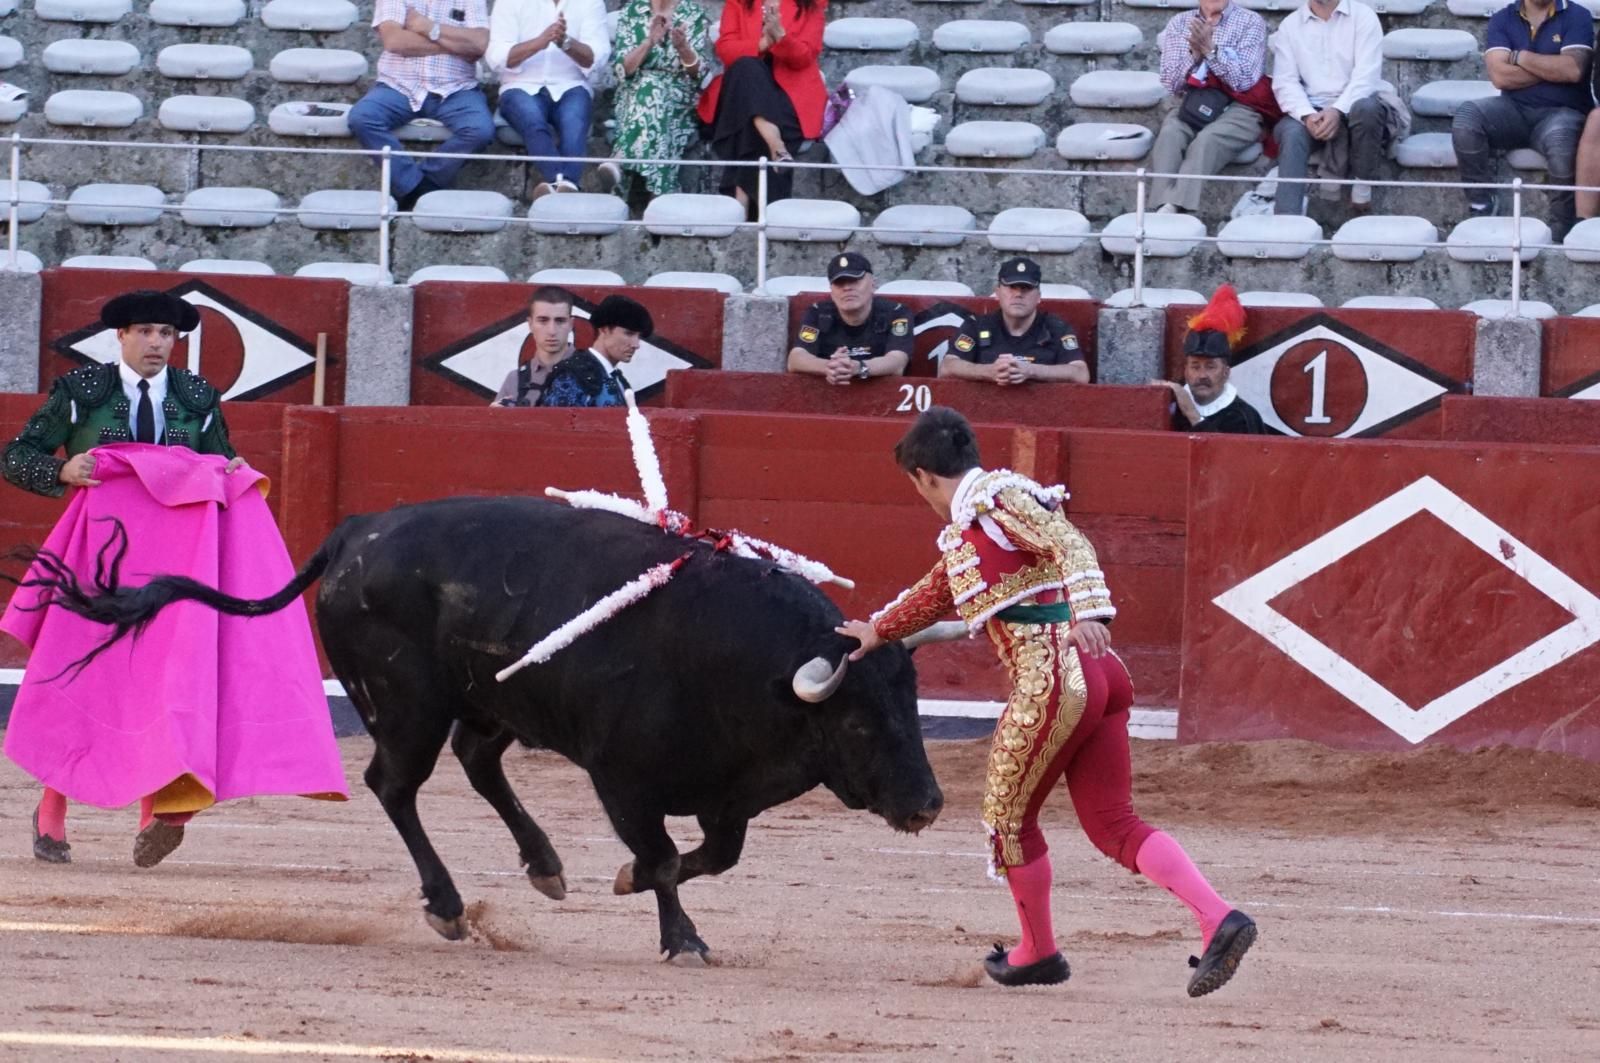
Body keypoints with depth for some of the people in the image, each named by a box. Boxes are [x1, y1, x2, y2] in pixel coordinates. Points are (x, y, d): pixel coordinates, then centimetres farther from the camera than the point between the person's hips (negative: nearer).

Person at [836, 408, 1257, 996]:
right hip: (1098, 679, 9)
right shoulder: (963, 533, 23)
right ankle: (1219, 919, -11)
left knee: (1008, 816, 10)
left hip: (1054, 677, -9)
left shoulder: (996, 497, -5)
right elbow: (935, 593, 41)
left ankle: (1037, 953, 24)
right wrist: (877, 628, 56)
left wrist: (1089, 611, -36)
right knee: (1114, 825, 5)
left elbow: (1069, 545, -20)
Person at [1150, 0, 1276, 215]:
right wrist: (1194, 53, -10)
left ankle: (1176, 208, -46)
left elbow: (1244, 80, -7)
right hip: (1190, 103, 3)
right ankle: (1164, 206, -45)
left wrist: (1210, 50, -17)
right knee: (1170, 134, -30)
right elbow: (1171, 82, 6)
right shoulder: (1180, 23, 14)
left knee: (1207, 139, -34)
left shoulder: (1251, 22, 5)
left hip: (1238, 108, -3)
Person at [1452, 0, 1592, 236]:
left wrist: (1519, 57, -5)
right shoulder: (1503, 20, 8)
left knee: (1561, 137, -38)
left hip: (1560, 111, -3)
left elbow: (1572, 70, -13)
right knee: (1466, 115, -27)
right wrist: (1553, 68, -6)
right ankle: (1481, 204, -17)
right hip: (1514, 110, 3)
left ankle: (1561, 227, -23)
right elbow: (1500, 75, -7)